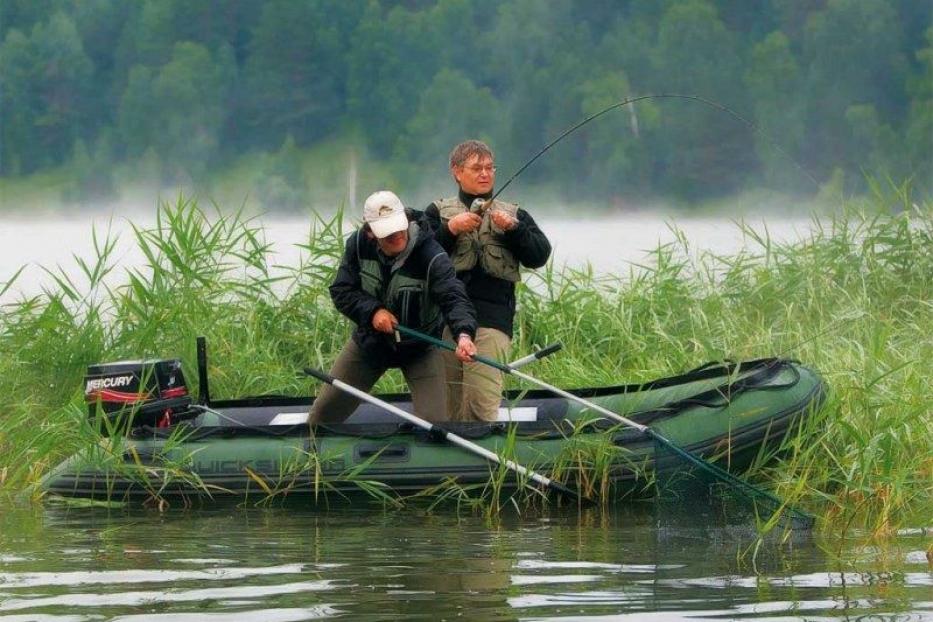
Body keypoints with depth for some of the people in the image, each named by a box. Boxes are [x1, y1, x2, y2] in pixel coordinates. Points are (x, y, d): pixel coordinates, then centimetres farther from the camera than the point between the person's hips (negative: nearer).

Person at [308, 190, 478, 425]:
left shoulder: (432, 256, -29)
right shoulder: (358, 244, -16)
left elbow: (453, 298, -40)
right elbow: (341, 291, -9)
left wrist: (464, 334, -60)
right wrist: (372, 311, -27)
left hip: (419, 347, -3)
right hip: (370, 341, 3)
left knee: (433, 422, -16)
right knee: (325, 410, 10)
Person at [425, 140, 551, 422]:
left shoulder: (514, 215, 20)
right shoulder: (438, 212, 18)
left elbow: (539, 256, 6)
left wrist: (512, 228, -7)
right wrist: (450, 229, -9)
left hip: (491, 321, -1)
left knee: (482, 402, -15)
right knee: (447, 403, 0)